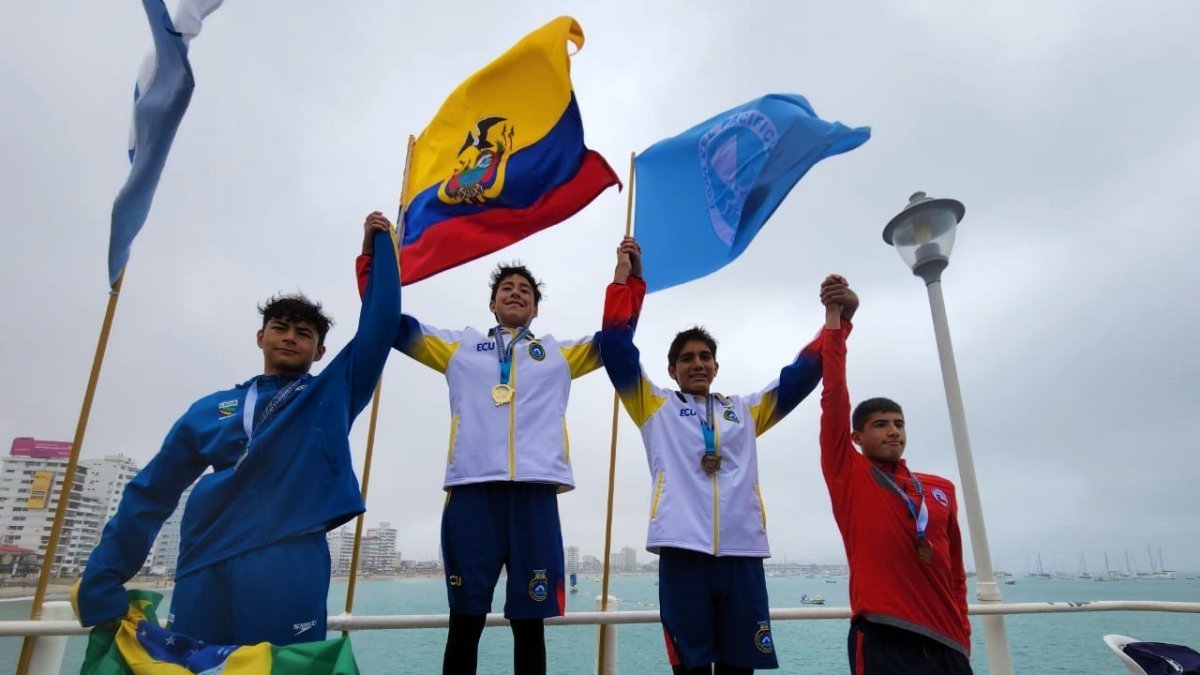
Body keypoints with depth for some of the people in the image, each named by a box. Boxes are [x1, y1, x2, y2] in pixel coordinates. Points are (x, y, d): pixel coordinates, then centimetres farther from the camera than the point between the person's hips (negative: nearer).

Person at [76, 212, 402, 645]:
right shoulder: (211, 410, 17)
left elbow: (381, 320, 7)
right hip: (203, 571, 2)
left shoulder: (332, 396, 11)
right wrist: (102, 581, 10)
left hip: (289, 565, -2)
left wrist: (381, 241, 11)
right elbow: (150, 494, 17)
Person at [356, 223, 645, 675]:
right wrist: (373, 254, 9)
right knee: (465, 619, 4)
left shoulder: (559, 354, 22)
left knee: (529, 621, 5)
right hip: (472, 488, 0)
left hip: (534, 490, 1)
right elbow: (393, 323, 17)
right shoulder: (459, 346, 20)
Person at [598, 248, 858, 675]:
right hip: (683, 549, -2)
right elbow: (616, 348, 7)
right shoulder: (657, 407, 14)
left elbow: (799, 376, 16)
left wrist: (838, 320, 2)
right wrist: (626, 277, 4)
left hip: (742, 551, 3)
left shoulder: (746, 411, 23)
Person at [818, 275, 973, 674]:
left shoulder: (942, 489, 15)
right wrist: (834, 320, -7)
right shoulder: (848, 474, 2)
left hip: (945, 642, 5)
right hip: (884, 639, -4)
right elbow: (834, 398, -6)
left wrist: (962, 638, 15)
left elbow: (955, 572, 19)